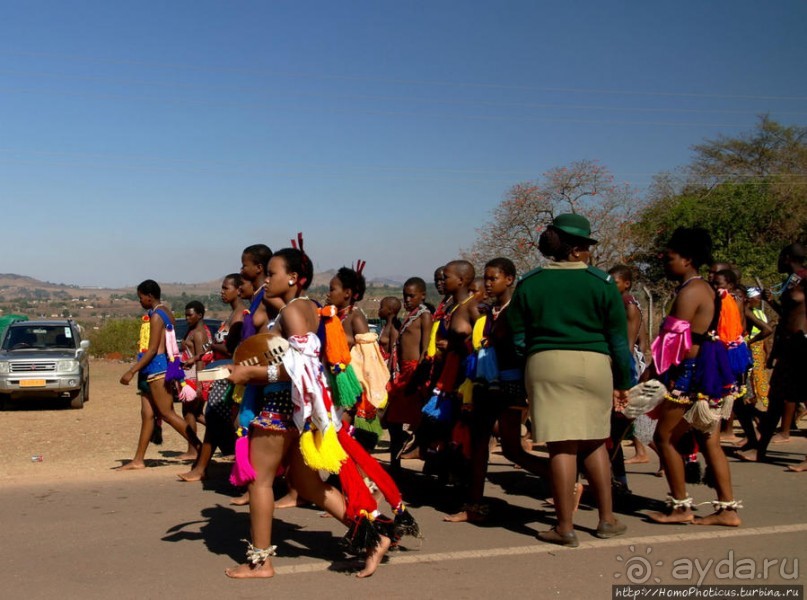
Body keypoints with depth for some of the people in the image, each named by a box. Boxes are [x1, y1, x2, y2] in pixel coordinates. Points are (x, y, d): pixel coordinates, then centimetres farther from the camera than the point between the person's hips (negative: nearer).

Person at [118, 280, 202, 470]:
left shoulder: (157, 315, -13)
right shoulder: (165, 312, 17)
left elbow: (152, 350, -18)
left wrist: (132, 371, -18)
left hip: (157, 368, -10)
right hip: (152, 370, 10)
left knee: (166, 413, -9)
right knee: (147, 414, 9)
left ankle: (200, 448, -8)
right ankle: (138, 460, 12)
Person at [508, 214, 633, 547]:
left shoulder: (529, 283, 5)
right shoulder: (601, 282, 2)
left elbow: (518, 339, 7)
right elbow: (618, 337, 5)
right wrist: (623, 381, 12)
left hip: (545, 365, 0)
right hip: (594, 364, 1)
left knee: (561, 446, 1)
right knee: (595, 442, 16)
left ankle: (565, 527, 5)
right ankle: (607, 519, 23)